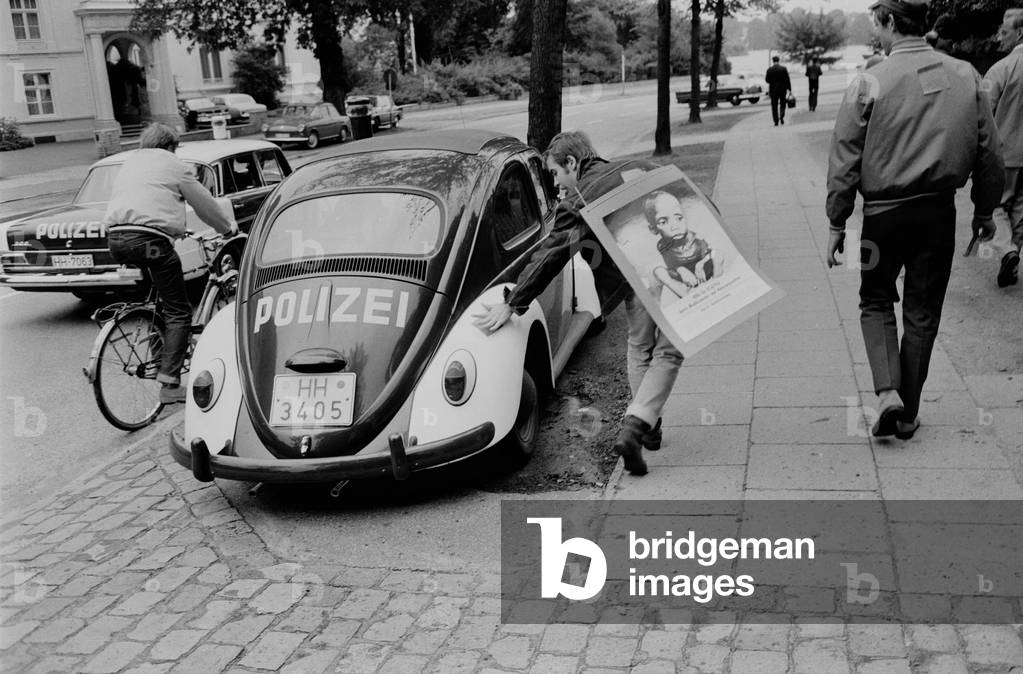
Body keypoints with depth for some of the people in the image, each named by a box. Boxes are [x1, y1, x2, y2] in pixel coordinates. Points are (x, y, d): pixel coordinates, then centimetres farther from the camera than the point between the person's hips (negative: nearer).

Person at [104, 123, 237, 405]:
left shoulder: (129, 163, 28)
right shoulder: (173, 165, 11)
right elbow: (205, 204, 16)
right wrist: (228, 228, 34)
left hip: (116, 239, 6)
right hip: (150, 238, -6)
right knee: (178, 312, -1)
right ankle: (169, 384, -8)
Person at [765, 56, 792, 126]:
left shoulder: (769, 70, -6)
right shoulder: (784, 69, -5)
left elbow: (767, 80, -1)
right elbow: (787, 80, -5)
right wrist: (789, 89, 0)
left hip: (773, 89, 0)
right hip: (783, 89, 0)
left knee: (774, 105, 6)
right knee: (782, 104, 16)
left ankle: (776, 121, 2)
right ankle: (782, 116, -8)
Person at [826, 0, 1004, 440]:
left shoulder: (869, 84, -11)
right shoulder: (965, 77, -1)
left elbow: (844, 162, -8)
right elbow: (988, 152, 5)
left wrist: (837, 224, 1)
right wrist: (985, 209, 17)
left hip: (885, 211, -2)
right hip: (940, 210, 3)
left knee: (876, 302, 17)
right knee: (923, 312, 12)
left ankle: (887, 391, -3)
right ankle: (908, 416, 20)